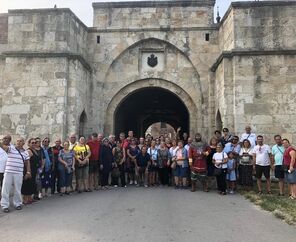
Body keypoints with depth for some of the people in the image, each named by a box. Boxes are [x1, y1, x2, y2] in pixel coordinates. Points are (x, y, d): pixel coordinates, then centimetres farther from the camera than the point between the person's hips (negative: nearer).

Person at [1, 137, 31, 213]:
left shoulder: (25, 152, 8)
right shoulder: (10, 148, 1)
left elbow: (27, 163, 11)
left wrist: (28, 172, 3)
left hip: (19, 174, 2)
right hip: (8, 172, -2)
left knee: (17, 190, 10)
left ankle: (17, 203, 25)